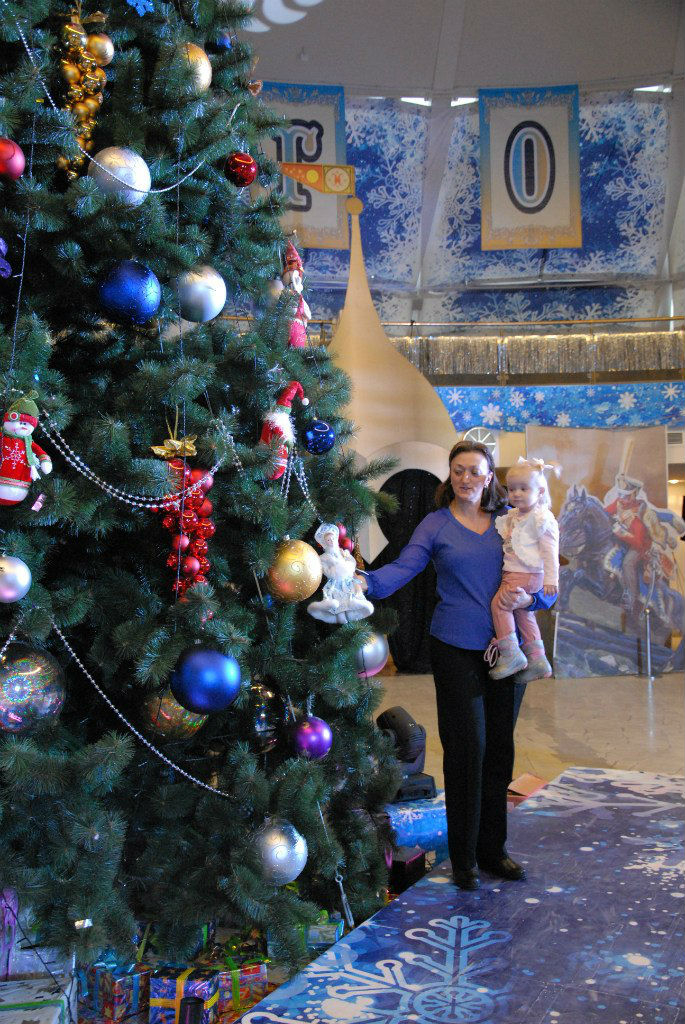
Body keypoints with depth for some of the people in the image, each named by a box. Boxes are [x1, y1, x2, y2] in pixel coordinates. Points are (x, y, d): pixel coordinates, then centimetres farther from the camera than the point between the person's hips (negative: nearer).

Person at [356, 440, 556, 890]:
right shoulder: (436, 525, 1)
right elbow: (403, 568, -15)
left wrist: (530, 597, -12)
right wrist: (365, 581, -35)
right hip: (457, 649, -3)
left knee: (499, 749, 10)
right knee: (467, 748, -2)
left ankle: (493, 849, 26)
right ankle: (464, 857, 14)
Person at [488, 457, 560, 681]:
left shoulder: (541, 518, -12)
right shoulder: (513, 515, 14)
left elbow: (550, 550, -16)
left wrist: (551, 579, -19)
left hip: (526, 574, -10)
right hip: (514, 574, 10)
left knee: (499, 603, -15)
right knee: (523, 614, 14)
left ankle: (510, 653, -11)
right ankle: (537, 661, 22)